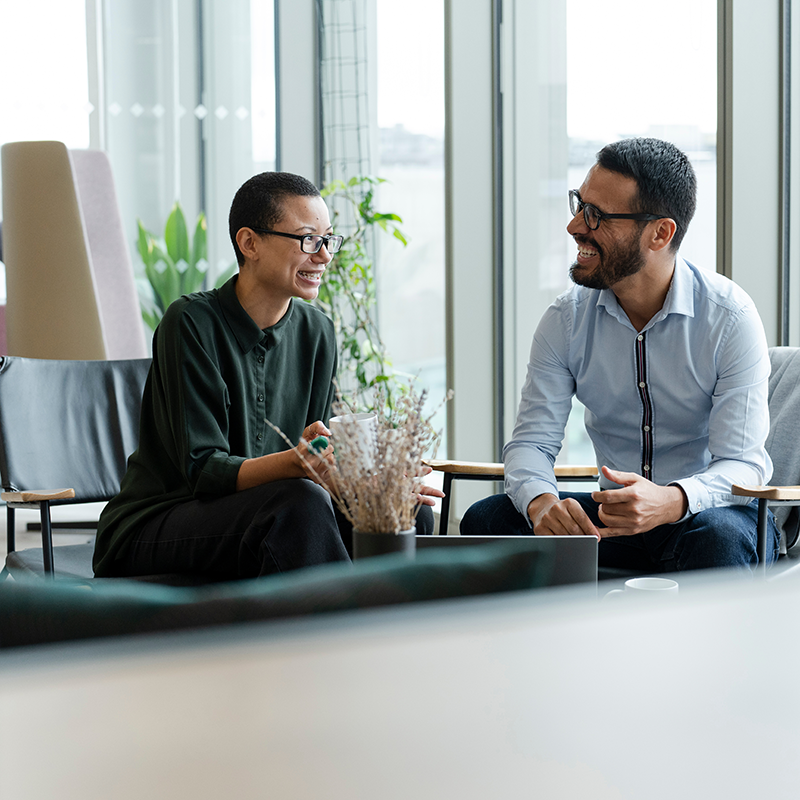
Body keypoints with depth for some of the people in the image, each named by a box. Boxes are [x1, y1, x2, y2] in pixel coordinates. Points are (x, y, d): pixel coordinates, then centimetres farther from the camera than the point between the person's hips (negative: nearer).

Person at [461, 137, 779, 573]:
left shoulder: (730, 317, -14)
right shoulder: (566, 320, -2)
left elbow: (741, 466, -18)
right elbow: (531, 440, -4)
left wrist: (670, 502, -42)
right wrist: (541, 501, -30)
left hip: (709, 507, -3)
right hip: (613, 514, 3)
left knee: (717, 536, -39)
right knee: (486, 520, -20)